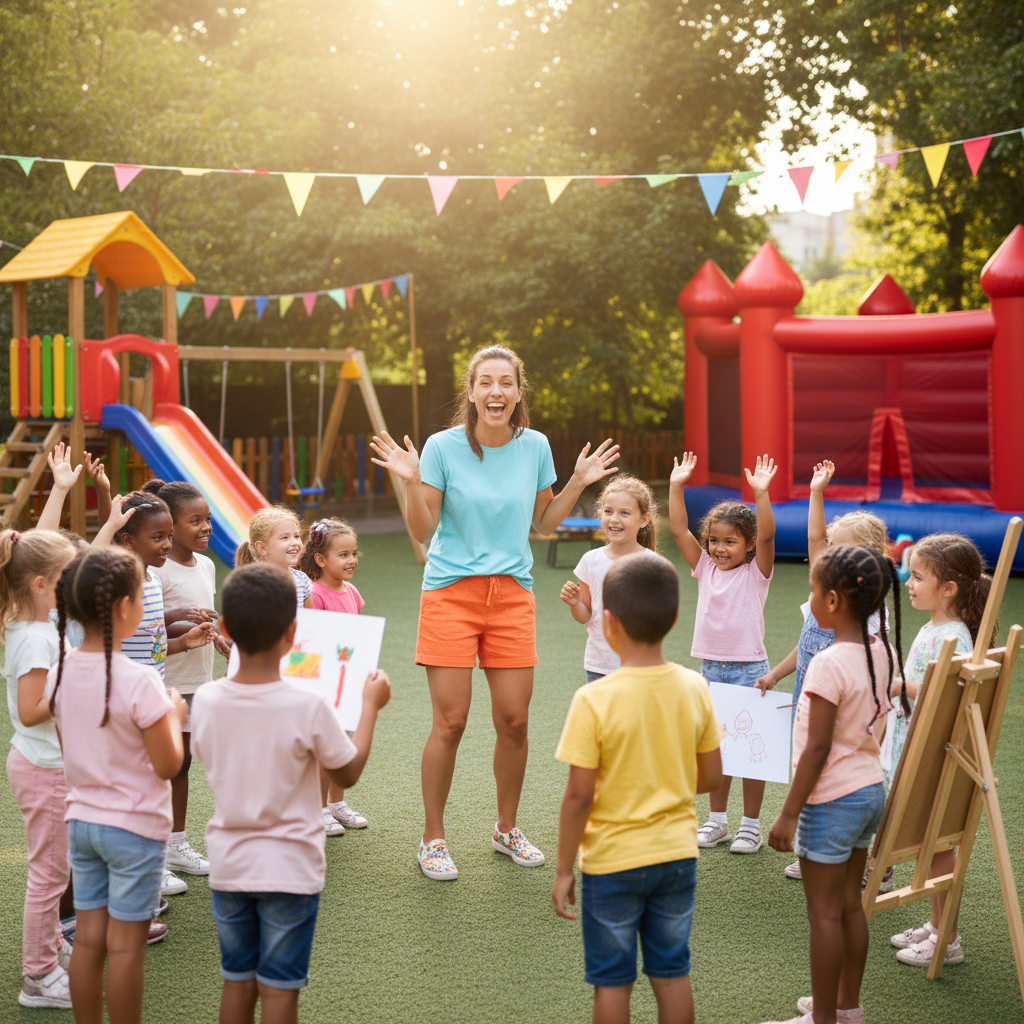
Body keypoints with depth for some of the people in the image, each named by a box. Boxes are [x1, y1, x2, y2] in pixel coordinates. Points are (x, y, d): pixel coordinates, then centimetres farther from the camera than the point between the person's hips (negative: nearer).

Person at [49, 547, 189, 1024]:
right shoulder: (139, 681, -21)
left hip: (81, 819, 6)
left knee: (88, 938, 13)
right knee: (125, 945, 4)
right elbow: (167, 764, -17)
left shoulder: (60, 672, -2)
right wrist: (175, 716, 0)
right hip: (135, 826, -6)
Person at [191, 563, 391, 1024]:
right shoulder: (308, 707, -20)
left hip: (228, 865, 4)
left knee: (237, 981, 17)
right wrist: (370, 706, 6)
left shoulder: (207, 700, -10)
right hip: (289, 869, -4)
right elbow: (348, 772, -6)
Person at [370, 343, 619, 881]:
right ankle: (432, 839, 13)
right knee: (450, 721, -3)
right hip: (450, 592, -3)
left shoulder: (535, 447, 3)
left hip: (512, 594, 3)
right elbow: (423, 531, -5)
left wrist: (578, 483, 4)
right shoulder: (443, 447, -7)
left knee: (514, 720, 4)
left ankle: (507, 829, 25)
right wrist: (412, 483, -19)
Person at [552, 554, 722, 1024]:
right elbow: (711, 775, 1)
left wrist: (563, 870, -6)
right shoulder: (694, 688, -7)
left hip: (613, 861, -4)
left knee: (612, 981, 11)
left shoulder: (594, 700, -20)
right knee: (672, 973, 17)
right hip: (677, 854, 4)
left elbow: (579, 795, -17)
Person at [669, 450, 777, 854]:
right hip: (712, 667, 4)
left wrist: (761, 493, -32)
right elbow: (679, 529, 2)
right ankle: (717, 819, 23)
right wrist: (676, 486, -6)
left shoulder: (755, 573, -5)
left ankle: (751, 824, 11)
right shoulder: (705, 568, 6)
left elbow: (766, 536, -21)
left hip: (749, 668, -4)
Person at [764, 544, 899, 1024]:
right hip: (871, 788, 8)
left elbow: (817, 750, -21)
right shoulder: (883, 652, 0)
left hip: (833, 800, -8)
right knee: (850, 904, 19)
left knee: (825, 912, 3)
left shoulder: (829, 664, -23)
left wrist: (789, 813, -16)